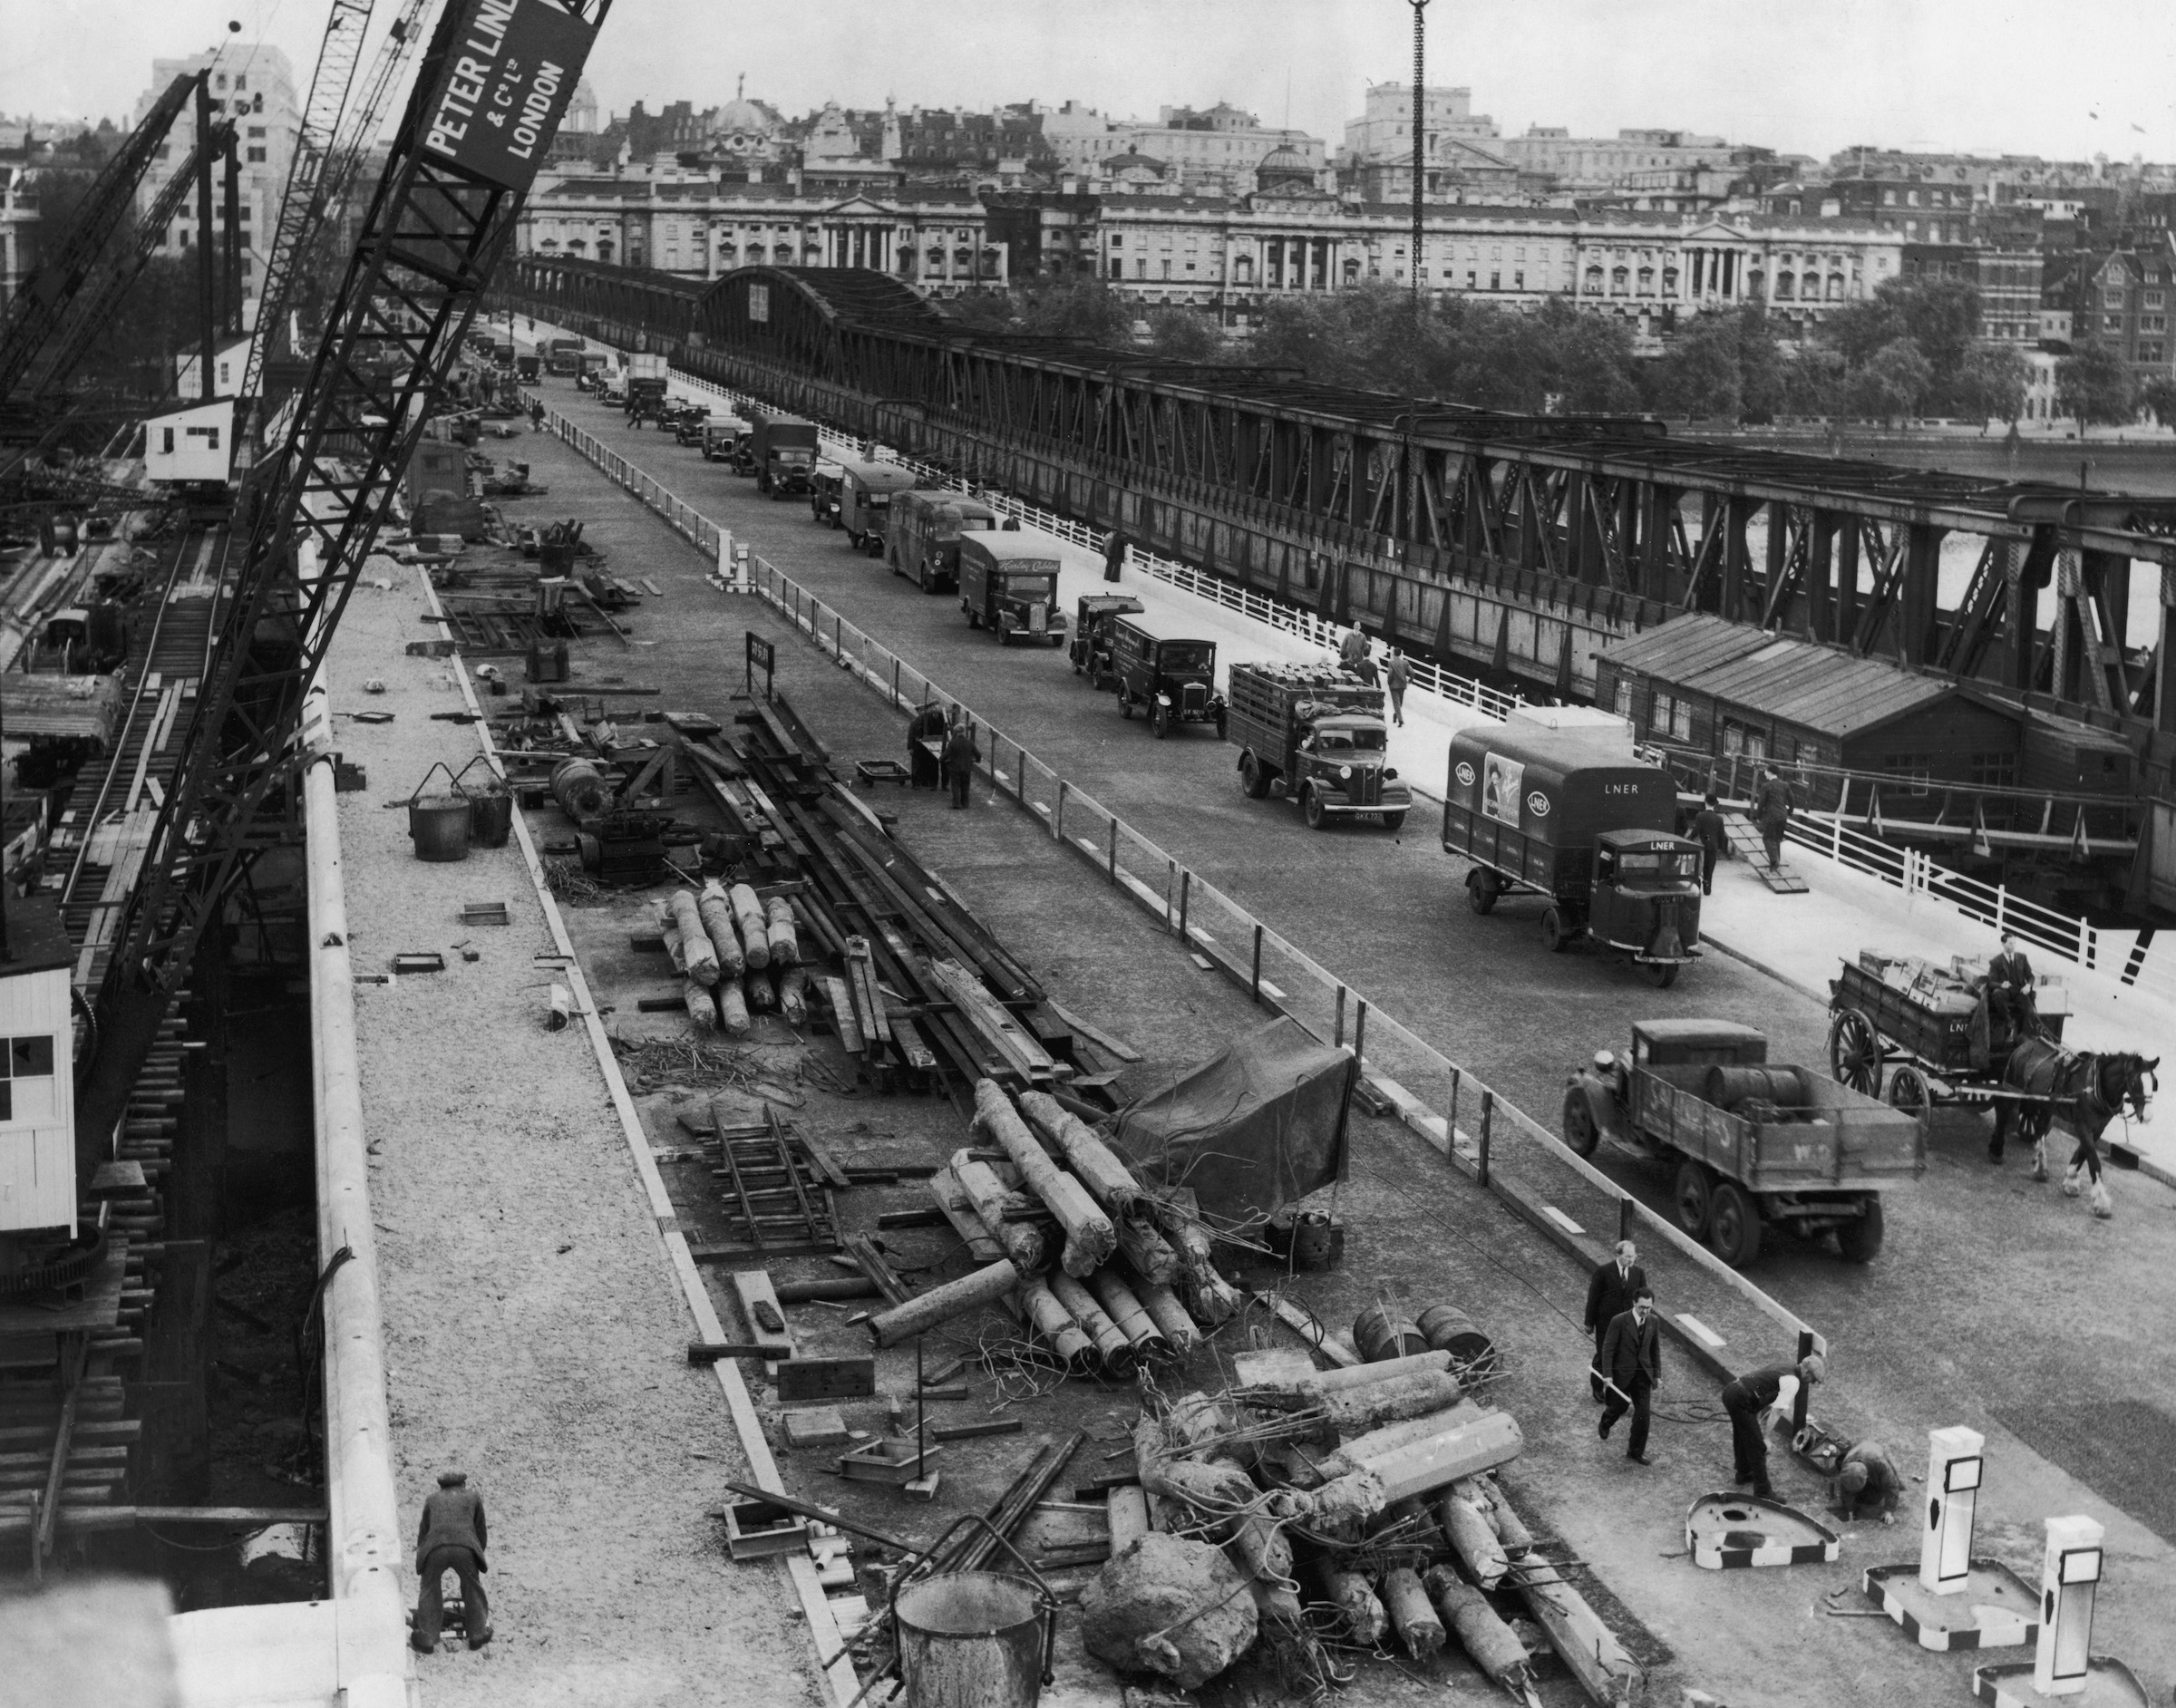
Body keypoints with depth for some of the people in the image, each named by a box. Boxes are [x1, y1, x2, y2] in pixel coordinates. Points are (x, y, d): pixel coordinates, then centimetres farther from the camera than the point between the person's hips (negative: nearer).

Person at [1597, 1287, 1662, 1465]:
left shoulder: (1653, 1322, -1)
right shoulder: (1619, 1321, -17)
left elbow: (1655, 1349, 9)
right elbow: (1608, 1349, -14)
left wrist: (1657, 1375, 8)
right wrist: (1607, 1374, -18)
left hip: (1643, 1374, 3)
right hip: (1622, 1373, -3)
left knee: (1642, 1413, -2)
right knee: (1619, 1407, 11)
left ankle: (1635, 1452, 11)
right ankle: (1605, 1424, 47)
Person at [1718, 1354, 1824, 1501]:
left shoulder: (1782, 1368, 17)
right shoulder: (1792, 1382, -11)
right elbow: (1777, 1411, -13)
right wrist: (1766, 1436, -4)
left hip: (1730, 1391, 10)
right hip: (1741, 1401, -10)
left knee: (1742, 1436, 30)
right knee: (1757, 1446, 0)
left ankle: (1743, 1474, 51)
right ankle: (1762, 1492, 8)